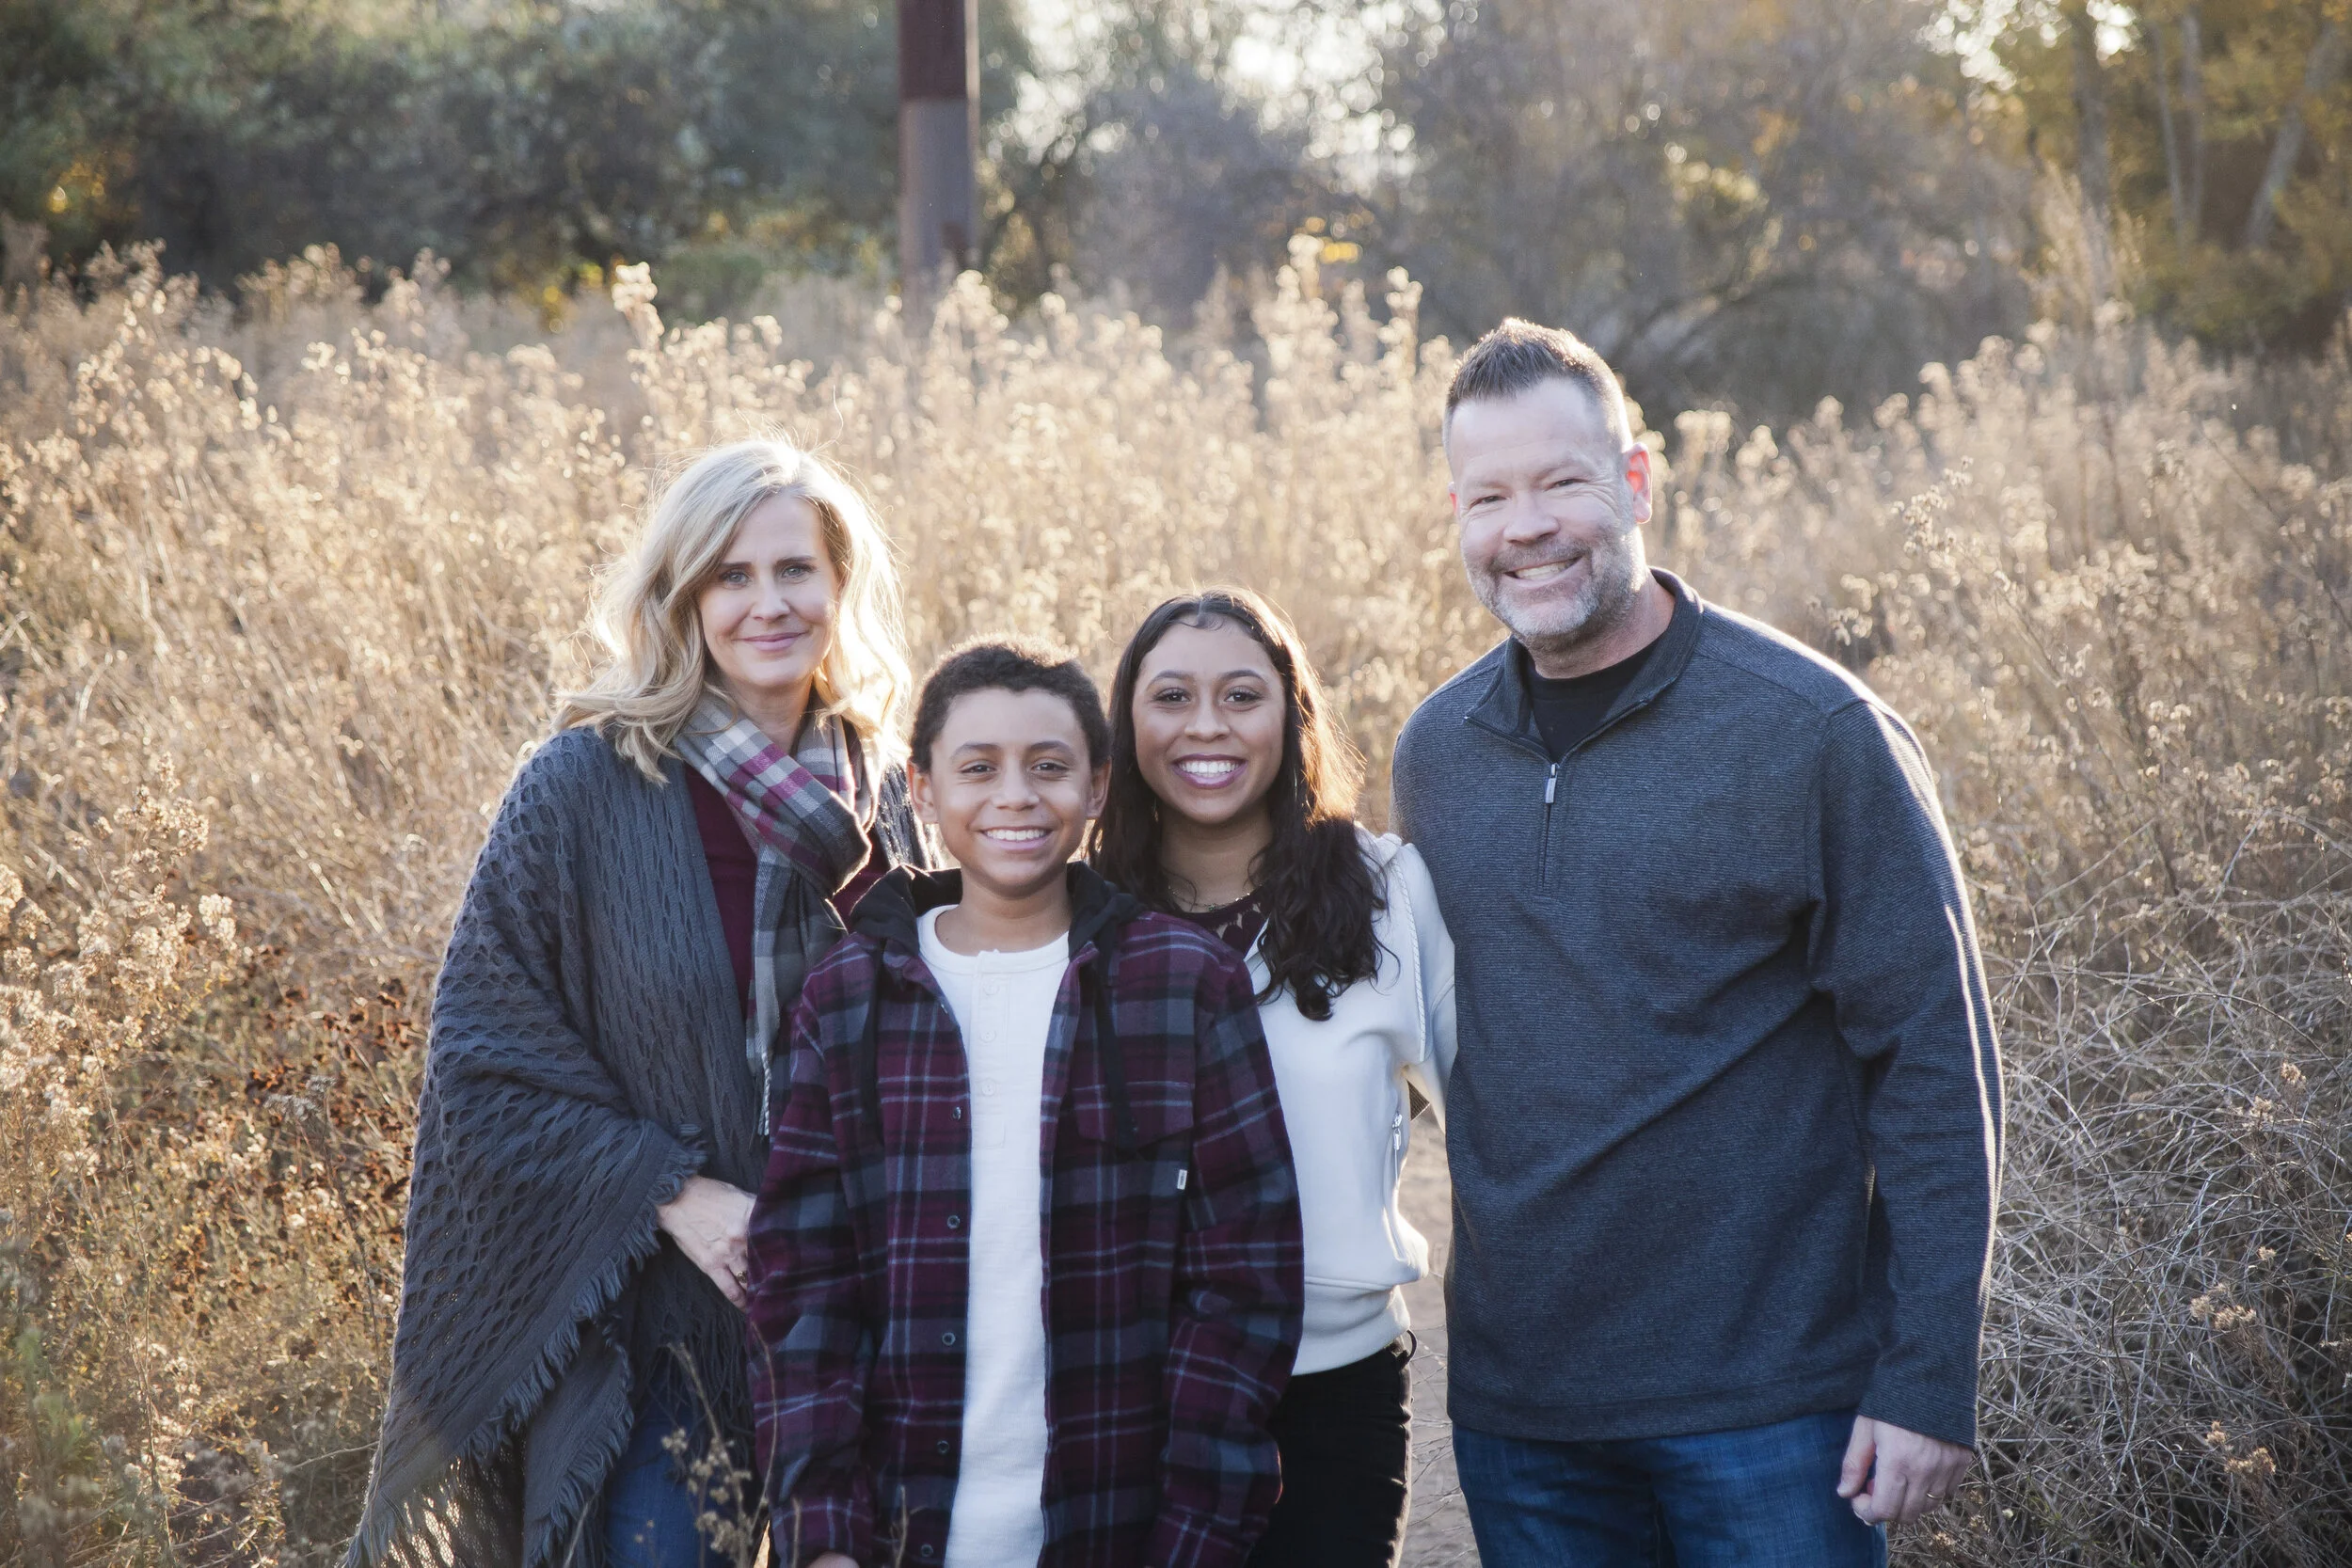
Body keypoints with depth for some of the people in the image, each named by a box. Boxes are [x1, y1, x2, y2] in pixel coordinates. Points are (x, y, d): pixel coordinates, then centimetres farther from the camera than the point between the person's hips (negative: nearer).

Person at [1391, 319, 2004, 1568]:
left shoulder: (1811, 731, -9)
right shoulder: (1434, 753, 6)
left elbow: (1936, 1064, -9)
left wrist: (1929, 1381, -12)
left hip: (1770, 1411, -4)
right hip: (1514, 1410, 4)